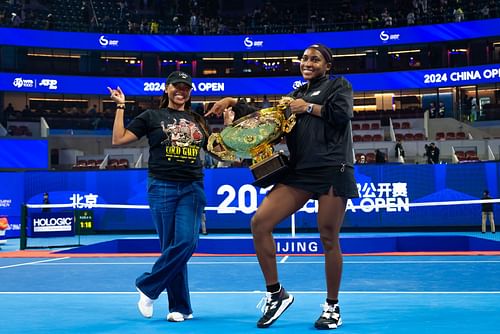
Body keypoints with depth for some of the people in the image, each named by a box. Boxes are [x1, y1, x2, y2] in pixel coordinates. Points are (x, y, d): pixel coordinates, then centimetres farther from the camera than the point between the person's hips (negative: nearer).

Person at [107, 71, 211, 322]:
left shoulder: (197, 121, 16)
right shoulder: (152, 116, 7)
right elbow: (118, 139, 3)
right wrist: (121, 107, 3)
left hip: (193, 188, 3)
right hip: (162, 187, -3)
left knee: (186, 243, -12)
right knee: (171, 246, -4)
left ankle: (147, 286, 6)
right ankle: (180, 308, 8)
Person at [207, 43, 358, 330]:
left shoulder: (338, 86, 10)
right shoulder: (297, 94, 24)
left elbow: (343, 113, -9)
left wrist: (308, 108, -1)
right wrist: (235, 103, 15)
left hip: (332, 170, -5)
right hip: (300, 172, 5)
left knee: (329, 239, -2)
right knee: (260, 223, -10)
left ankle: (332, 307, 15)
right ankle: (276, 294, 2)